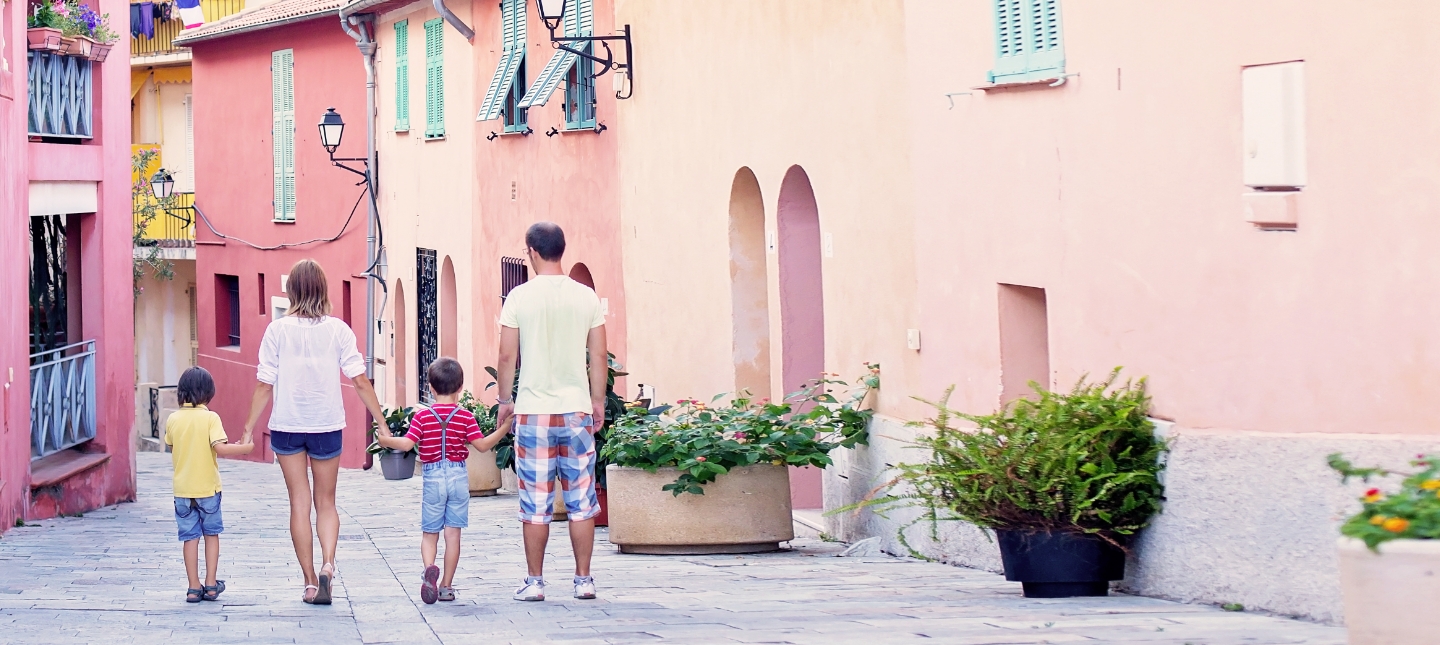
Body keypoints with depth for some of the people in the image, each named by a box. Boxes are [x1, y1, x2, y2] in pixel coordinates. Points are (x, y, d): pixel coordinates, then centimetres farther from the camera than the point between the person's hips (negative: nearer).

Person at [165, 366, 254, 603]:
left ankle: (194, 587, 6)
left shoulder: (173, 419, -1)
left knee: (190, 537, 7)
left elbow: (171, 450, 10)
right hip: (208, 487, -2)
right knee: (211, 533, 14)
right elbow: (220, 448, -21)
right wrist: (245, 447, -10)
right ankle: (211, 584, 12)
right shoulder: (210, 418, -12)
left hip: (182, 488, 2)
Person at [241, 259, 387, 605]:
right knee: (326, 502, 14)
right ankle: (327, 562, -11)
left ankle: (310, 582, 5)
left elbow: (264, 386, -5)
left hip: (287, 425, -1)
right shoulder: (338, 330, -4)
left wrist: (249, 431, 1)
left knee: (299, 503, 7)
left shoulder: (278, 330, -5)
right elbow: (360, 382, -4)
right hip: (327, 424, 1)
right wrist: (382, 424, 3)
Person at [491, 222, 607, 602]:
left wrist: (505, 400, 9)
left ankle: (535, 582, 6)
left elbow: (507, 356, -2)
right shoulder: (586, 297, 2)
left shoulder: (520, 297, -4)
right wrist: (598, 401, 14)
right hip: (577, 409, 2)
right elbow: (599, 356, 4)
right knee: (581, 501, 6)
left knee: (536, 503, 3)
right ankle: (584, 581, 7)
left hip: (533, 411, -2)